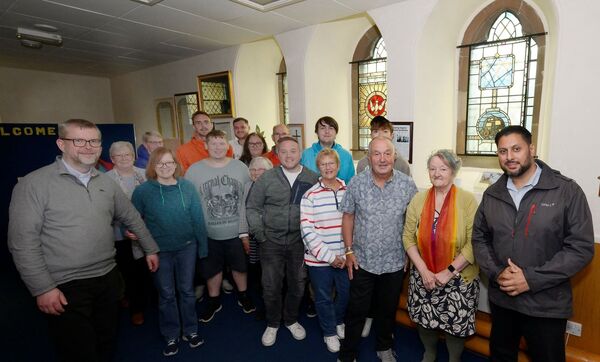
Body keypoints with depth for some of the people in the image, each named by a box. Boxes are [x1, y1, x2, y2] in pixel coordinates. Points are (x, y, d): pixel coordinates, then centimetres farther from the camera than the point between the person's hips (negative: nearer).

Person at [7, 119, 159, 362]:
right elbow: (23, 242, -14)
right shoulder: (34, 184, -12)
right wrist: (43, 288, -15)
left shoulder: (106, 182, 6)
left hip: (108, 278, 5)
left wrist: (150, 249, 17)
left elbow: (131, 217, 15)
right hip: (65, 288, -5)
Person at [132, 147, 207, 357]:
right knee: (166, 294, 13)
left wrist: (202, 246, -1)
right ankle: (171, 336, 32)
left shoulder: (187, 187, -5)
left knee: (187, 290, 14)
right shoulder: (142, 191, -7)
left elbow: (198, 218, -2)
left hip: (187, 247, 1)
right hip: (159, 250, 0)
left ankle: (190, 330, 34)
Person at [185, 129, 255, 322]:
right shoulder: (194, 170, -7)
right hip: (208, 233, 0)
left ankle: (243, 296, 42)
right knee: (212, 269, 17)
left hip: (237, 231, 1)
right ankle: (213, 301, 40)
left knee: (240, 265, 18)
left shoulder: (241, 167, -4)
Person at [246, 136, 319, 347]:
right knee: (271, 286, 10)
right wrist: (259, 234, -6)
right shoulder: (267, 178, -4)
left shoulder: (312, 179, -1)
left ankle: (291, 320, 41)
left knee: (297, 284, 16)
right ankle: (272, 324, 35)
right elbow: (252, 207, 0)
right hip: (271, 241, -1)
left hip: (300, 242, 1)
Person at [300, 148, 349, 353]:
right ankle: (329, 332, 39)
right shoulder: (310, 195, -9)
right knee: (324, 297, 13)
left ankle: (339, 322, 48)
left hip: (345, 257, 3)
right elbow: (307, 230, -13)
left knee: (346, 293, 17)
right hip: (319, 258, -2)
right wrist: (329, 256, -15)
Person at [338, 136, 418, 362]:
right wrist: (349, 251, -3)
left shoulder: (407, 185, -8)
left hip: (394, 262, 1)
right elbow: (348, 216, -1)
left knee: (387, 310, 20)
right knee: (357, 310, 11)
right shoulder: (356, 183, -9)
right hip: (362, 261, -1)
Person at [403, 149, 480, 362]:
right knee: (424, 320, 16)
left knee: (456, 323, 11)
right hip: (422, 276, 3)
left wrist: (449, 272, -16)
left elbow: (473, 243, -13)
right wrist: (423, 270, -10)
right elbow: (408, 237, -2)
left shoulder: (467, 200, -11)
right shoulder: (418, 199, -2)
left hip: (458, 279, -2)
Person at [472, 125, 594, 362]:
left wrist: (531, 279, -19)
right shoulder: (492, 194, 2)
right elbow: (479, 238, 6)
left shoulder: (567, 191, -10)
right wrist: (496, 272, -11)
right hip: (500, 299, 4)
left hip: (547, 305, -3)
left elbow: (581, 248, -13)